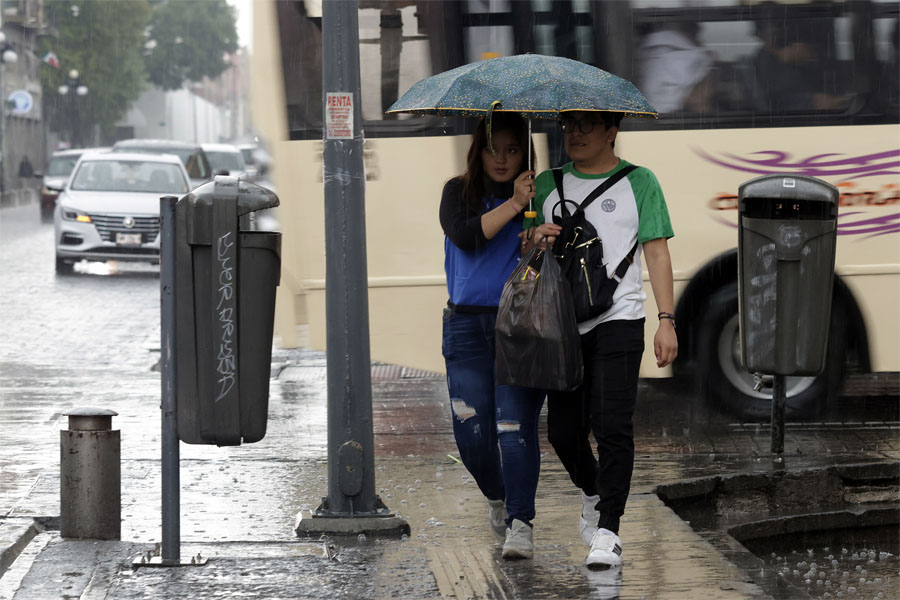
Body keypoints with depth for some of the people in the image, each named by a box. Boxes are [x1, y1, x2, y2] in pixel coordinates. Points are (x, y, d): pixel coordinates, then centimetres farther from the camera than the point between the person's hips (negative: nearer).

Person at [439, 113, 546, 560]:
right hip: (467, 326, 2)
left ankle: (520, 524, -8)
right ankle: (497, 498, 29)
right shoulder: (459, 192, 6)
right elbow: (465, 237, -12)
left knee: (516, 426, -12)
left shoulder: (540, 196, 3)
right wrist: (511, 206, -19)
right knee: (471, 434, 1)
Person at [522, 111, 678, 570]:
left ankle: (607, 531, -9)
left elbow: (657, 254, 3)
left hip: (618, 320, -4)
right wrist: (534, 235, -6)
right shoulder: (547, 185, 14)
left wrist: (667, 320, -5)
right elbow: (521, 251, 19)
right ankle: (592, 493, 34)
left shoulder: (638, 182, 5)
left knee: (611, 425, -13)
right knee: (563, 429, 5)